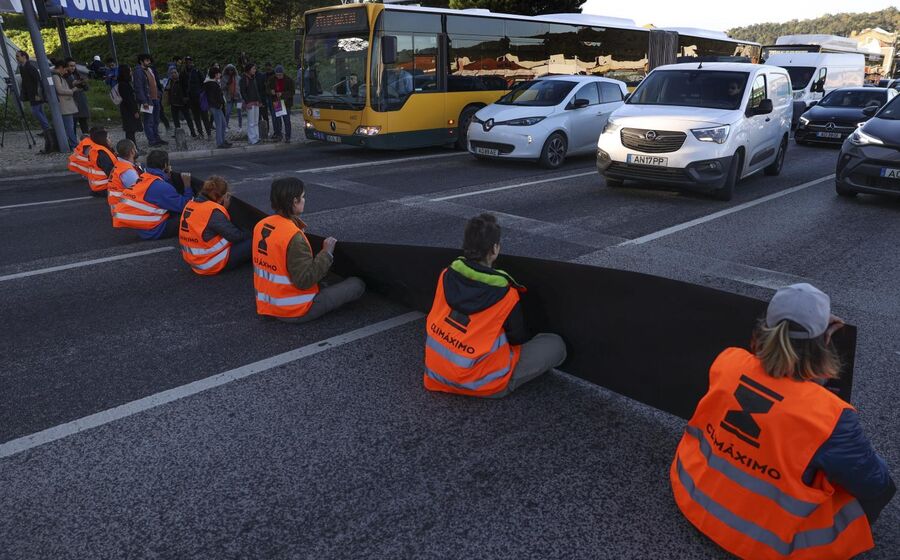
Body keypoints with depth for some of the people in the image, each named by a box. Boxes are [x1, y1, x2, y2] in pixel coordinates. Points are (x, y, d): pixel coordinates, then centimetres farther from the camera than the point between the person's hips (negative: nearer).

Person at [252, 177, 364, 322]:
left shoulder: (261, 225, -2)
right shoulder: (294, 237, -27)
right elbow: (305, 281, -26)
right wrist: (326, 253, -16)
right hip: (294, 312, -8)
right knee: (357, 284, -2)